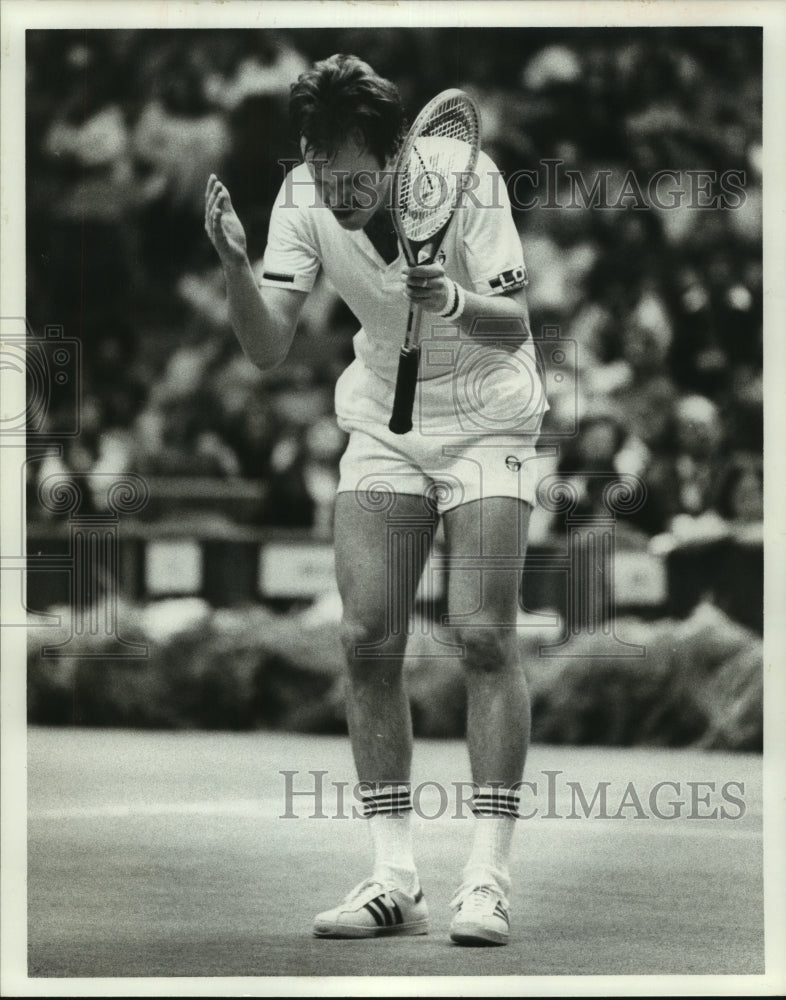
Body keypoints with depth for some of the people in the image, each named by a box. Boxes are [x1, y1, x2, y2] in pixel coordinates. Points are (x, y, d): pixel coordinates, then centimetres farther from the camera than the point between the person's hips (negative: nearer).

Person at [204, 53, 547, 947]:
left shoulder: (465, 177, -23)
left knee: (483, 637, -14)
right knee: (368, 640, -6)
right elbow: (268, 349, -17)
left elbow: (513, 328, -23)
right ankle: (394, 879, -1)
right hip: (381, 427, 3)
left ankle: (487, 878, -10)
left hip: (487, 421, -3)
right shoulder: (303, 199, -14)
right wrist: (235, 263, -34)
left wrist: (453, 302, -44)